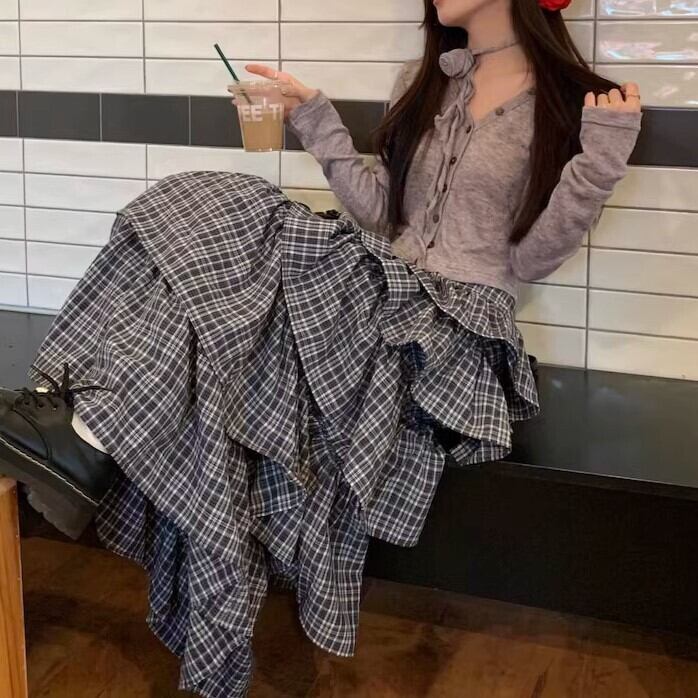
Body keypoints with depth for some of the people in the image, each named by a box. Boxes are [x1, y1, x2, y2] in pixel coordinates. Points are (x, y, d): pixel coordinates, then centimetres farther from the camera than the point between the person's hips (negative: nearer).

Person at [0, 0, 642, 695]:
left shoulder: (570, 99, 2)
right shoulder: (422, 82, 19)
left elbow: (526, 259, -2)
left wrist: (601, 158, -15)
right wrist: (313, 117, 14)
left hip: (456, 328, -5)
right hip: (383, 291, 6)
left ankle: (93, 430, -33)